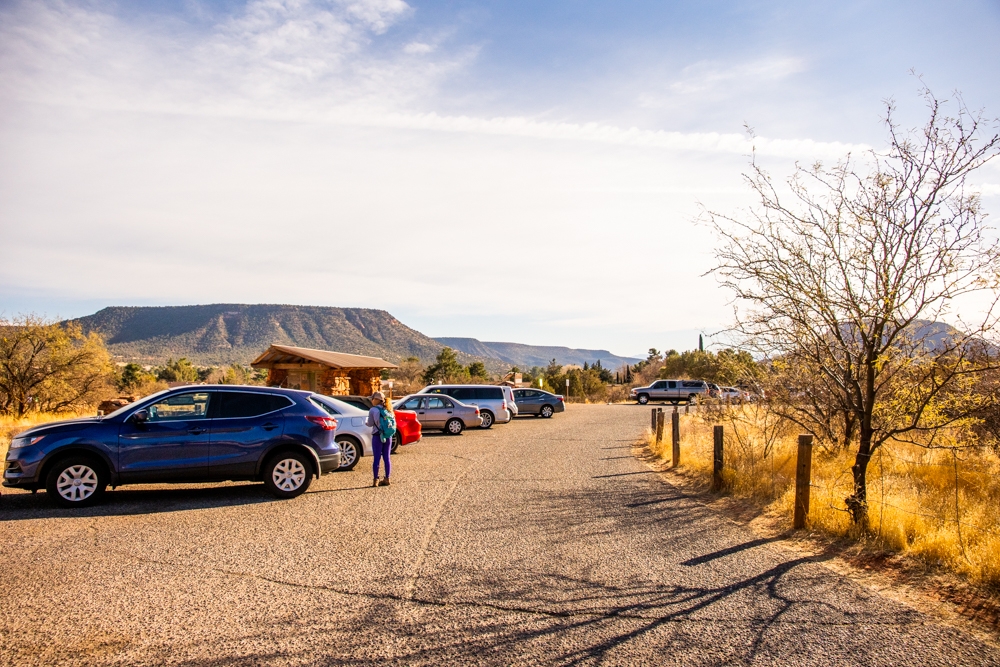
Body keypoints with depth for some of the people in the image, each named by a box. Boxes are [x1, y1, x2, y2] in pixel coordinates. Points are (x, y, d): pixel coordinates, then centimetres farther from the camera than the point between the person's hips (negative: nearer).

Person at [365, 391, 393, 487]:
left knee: (376, 458, 0)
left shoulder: (373, 410, -9)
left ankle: (375, 480, 1)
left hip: (378, 436, -5)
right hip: (388, 436, 5)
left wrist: (365, 421, 16)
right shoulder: (388, 410, 7)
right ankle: (387, 479, 13)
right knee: (386, 458, 10)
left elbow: (370, 424, -4)